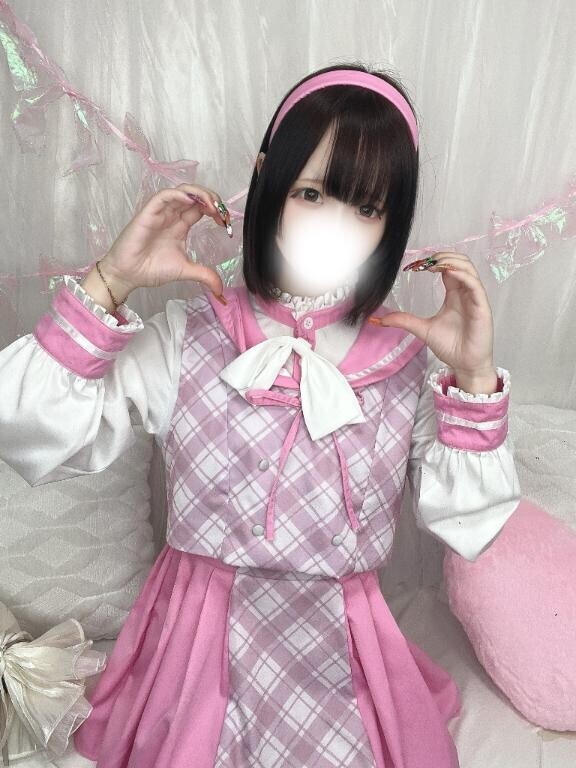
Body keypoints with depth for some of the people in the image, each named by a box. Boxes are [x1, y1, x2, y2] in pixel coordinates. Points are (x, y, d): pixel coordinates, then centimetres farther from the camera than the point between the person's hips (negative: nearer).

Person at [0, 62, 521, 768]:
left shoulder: (409, 361, -5)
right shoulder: (187, 337, -9)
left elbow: (469, 530, -8)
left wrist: (474, 380, -19)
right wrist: (109, 283, -22)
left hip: (343, 652, 2)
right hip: (202, 636, -1)